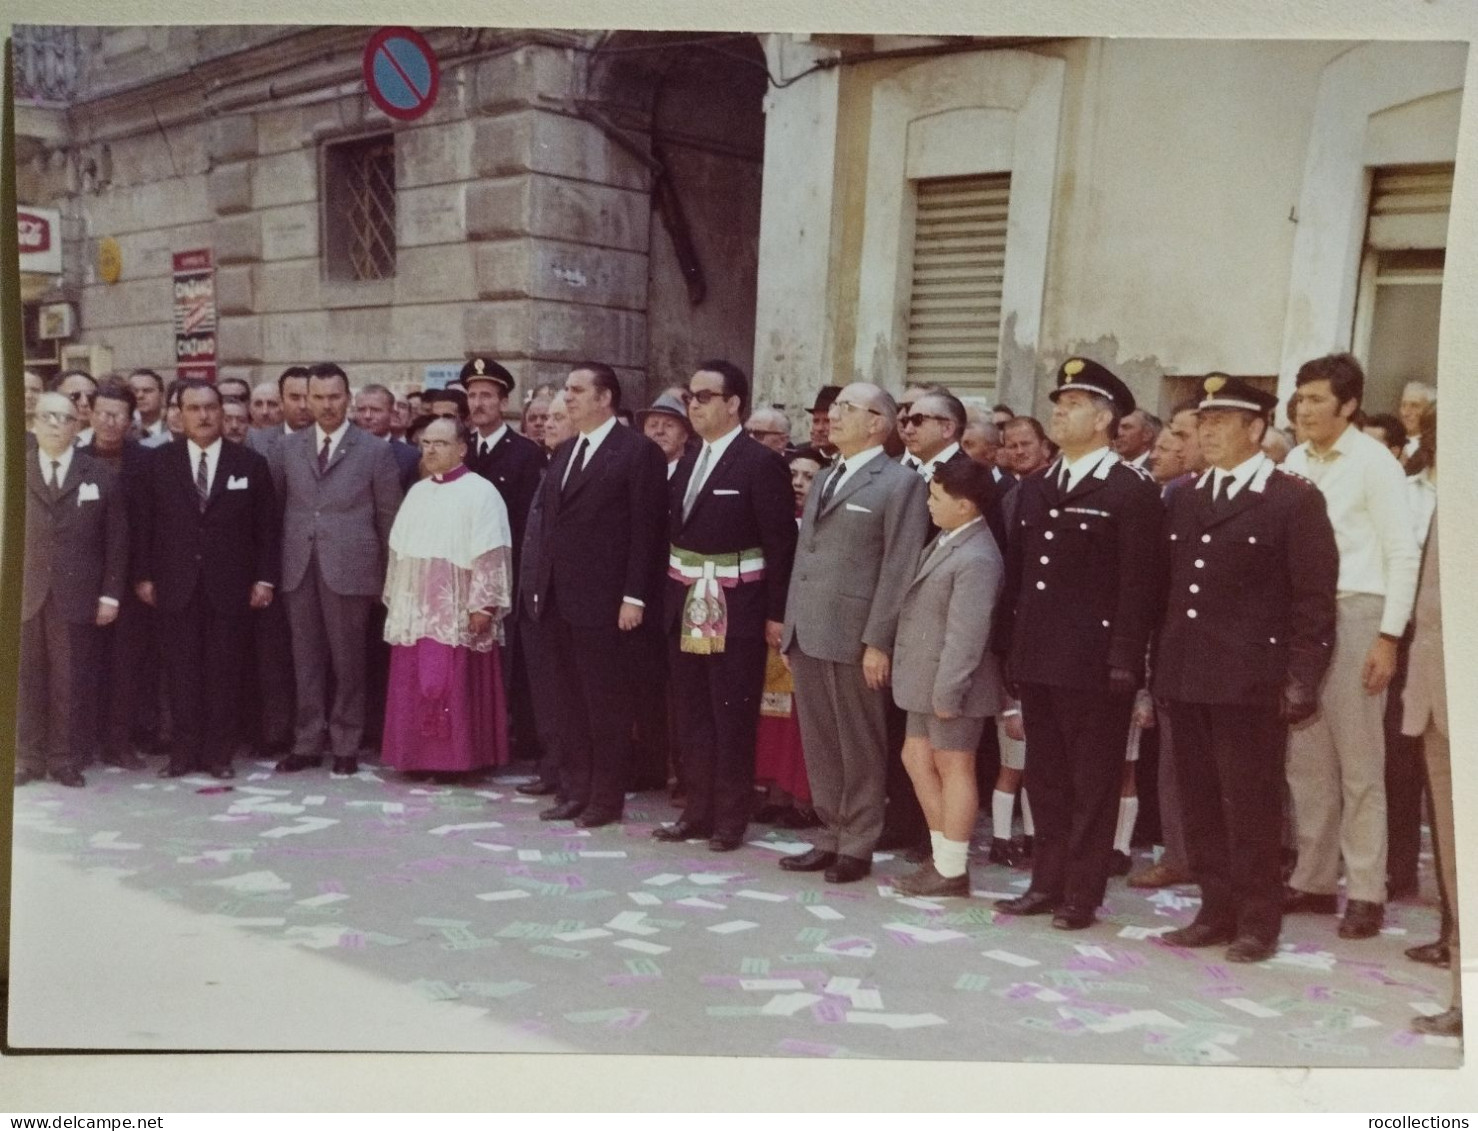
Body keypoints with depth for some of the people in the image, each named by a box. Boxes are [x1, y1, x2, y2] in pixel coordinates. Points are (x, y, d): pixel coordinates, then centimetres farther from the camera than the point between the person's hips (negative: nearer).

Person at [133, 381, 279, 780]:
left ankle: (218, 751, 12)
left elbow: (266, 527, 2)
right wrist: (144, 575, 1)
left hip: (229, 586, -1)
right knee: (182, 671, 5)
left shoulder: (250, 463, 2)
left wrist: (264, 578, -3)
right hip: (176, 586, 1)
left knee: (225, 671, 4)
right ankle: (185, 750, 12)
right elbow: (146, 525, 6)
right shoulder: (160, 463, 5)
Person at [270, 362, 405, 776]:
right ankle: (307, 742, 17)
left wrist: (389, 575, 2)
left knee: (347, 660, 4)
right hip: (298, 568, 3)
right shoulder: (287, 449, 10)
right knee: (306, 660, 8)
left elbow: (389, 518, 3)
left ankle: (346, 745, 14)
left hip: (349, 568, -3)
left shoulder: (374, 452, 1)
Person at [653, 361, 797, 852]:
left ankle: (730, 819, 14)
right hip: (686, 607, 7)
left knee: (732, 718, 3)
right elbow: (674, 532, 10)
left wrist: (777, 614, -14)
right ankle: (698, 810, 24)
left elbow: (781, 544, -12)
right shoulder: (687, 463, 11)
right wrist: (669, 599, 4)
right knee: (692, 717, 13)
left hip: (736, 609, -7)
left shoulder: (762, 462, -10)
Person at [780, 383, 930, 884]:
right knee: (819, 746, 13)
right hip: (807, 635, 8)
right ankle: (829, 837, 24)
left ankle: (857, 847, 14)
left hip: (854, 637, -7)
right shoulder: (825, 479, 19)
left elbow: (898, 569, -12)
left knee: (860, 748, 4)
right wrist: (789, 627, 14)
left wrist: (878, 640, -17)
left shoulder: (900, 483, -6)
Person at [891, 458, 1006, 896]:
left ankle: (952, 870, 15)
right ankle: (941, 854, 28)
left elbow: (967, 635, -24)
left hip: (951, 684, -10)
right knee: (917, 758, 16)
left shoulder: (976, 559, -23)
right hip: (927, 680, 10)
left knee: (953, 766, 2)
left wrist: (947, 692, -22)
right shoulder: (946, 539, 8)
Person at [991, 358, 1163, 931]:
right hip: (1037, 658, 7)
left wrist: (1125, 661, -16)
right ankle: (1047, 882, 24)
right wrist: (1007, 646, 10)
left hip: (1093, 662, -7)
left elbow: (1138, 583, -11)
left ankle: (1082, 894, 12)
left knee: (1092, 781, 4)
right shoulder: (1033, 488, 14)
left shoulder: (1133, 490, -7)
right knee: (1045, 777, 14)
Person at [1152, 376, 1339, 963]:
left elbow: (1315, 598, -6)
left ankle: (1257, 922, 13)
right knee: (1199, 803, 10)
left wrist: (1300, 680, -11)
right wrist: (1157, 669, 9)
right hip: (1186, 677, 6)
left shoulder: (1295, 499, -3)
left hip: (1250, 681, -6)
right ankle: (1215, 911, 21)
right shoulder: (1184, 499, 15)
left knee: (1250, 805, 1)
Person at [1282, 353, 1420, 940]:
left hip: (1353, 613, -5)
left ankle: (1365, 892, 9)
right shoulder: (1294, 462, 9)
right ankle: (1314, 879, 21)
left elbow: (1402, 555, -7)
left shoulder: (1374, 463, -6)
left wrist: (1388, 637, -13)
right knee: (1305, 760, 10)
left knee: (1359, 762, 0)